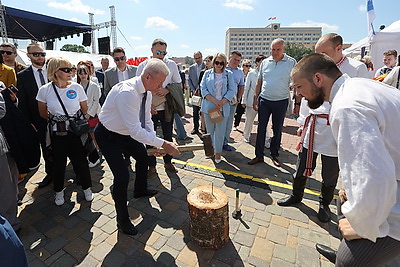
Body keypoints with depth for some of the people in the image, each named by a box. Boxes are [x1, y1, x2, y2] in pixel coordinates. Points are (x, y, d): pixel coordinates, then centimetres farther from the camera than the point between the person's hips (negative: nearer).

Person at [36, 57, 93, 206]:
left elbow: (85, 110, 5)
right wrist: (57, 120, 11)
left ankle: (86, 188, 26)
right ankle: (59, 191, 34)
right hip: (57, 134, 1)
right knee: (59, 162, 11)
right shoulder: (45, 90, -5)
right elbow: (43, 114, 8)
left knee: (81, 160, 3)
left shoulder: (77, 87, -6)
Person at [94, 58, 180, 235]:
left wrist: (156, 145, -9)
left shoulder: (147, 92, -7)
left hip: (126, 133, 9)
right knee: (122, 175, -13)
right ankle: (122, 220, 10)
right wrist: (162, 144, -36)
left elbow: (147, 121, 0)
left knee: (143, 157, 21)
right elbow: (135, 130, -39)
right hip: (108, 136, -9)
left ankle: (140, 190, 49)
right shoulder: (127, 93, -36)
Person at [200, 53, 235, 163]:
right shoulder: (207, 73, 8)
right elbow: (203, 89, -1)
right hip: (209, 106, 1)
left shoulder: (229, 74, 7)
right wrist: (215, 101, -13)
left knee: (220, 131, 2)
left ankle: (218, 152, 17)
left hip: (223, 107, -1)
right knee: (210, 130, 8)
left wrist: (221, 103, -13)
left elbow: (232, 90, 0)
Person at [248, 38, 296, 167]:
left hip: (281, 102, -2)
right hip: (264, 100, 2)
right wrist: (255, 99, 6)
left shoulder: (291, 62, -3)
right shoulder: (265, 62, 5)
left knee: (277, 130, 10)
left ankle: (274, 155, 26)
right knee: (261, 128, 3)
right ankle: (259, 155, 15)